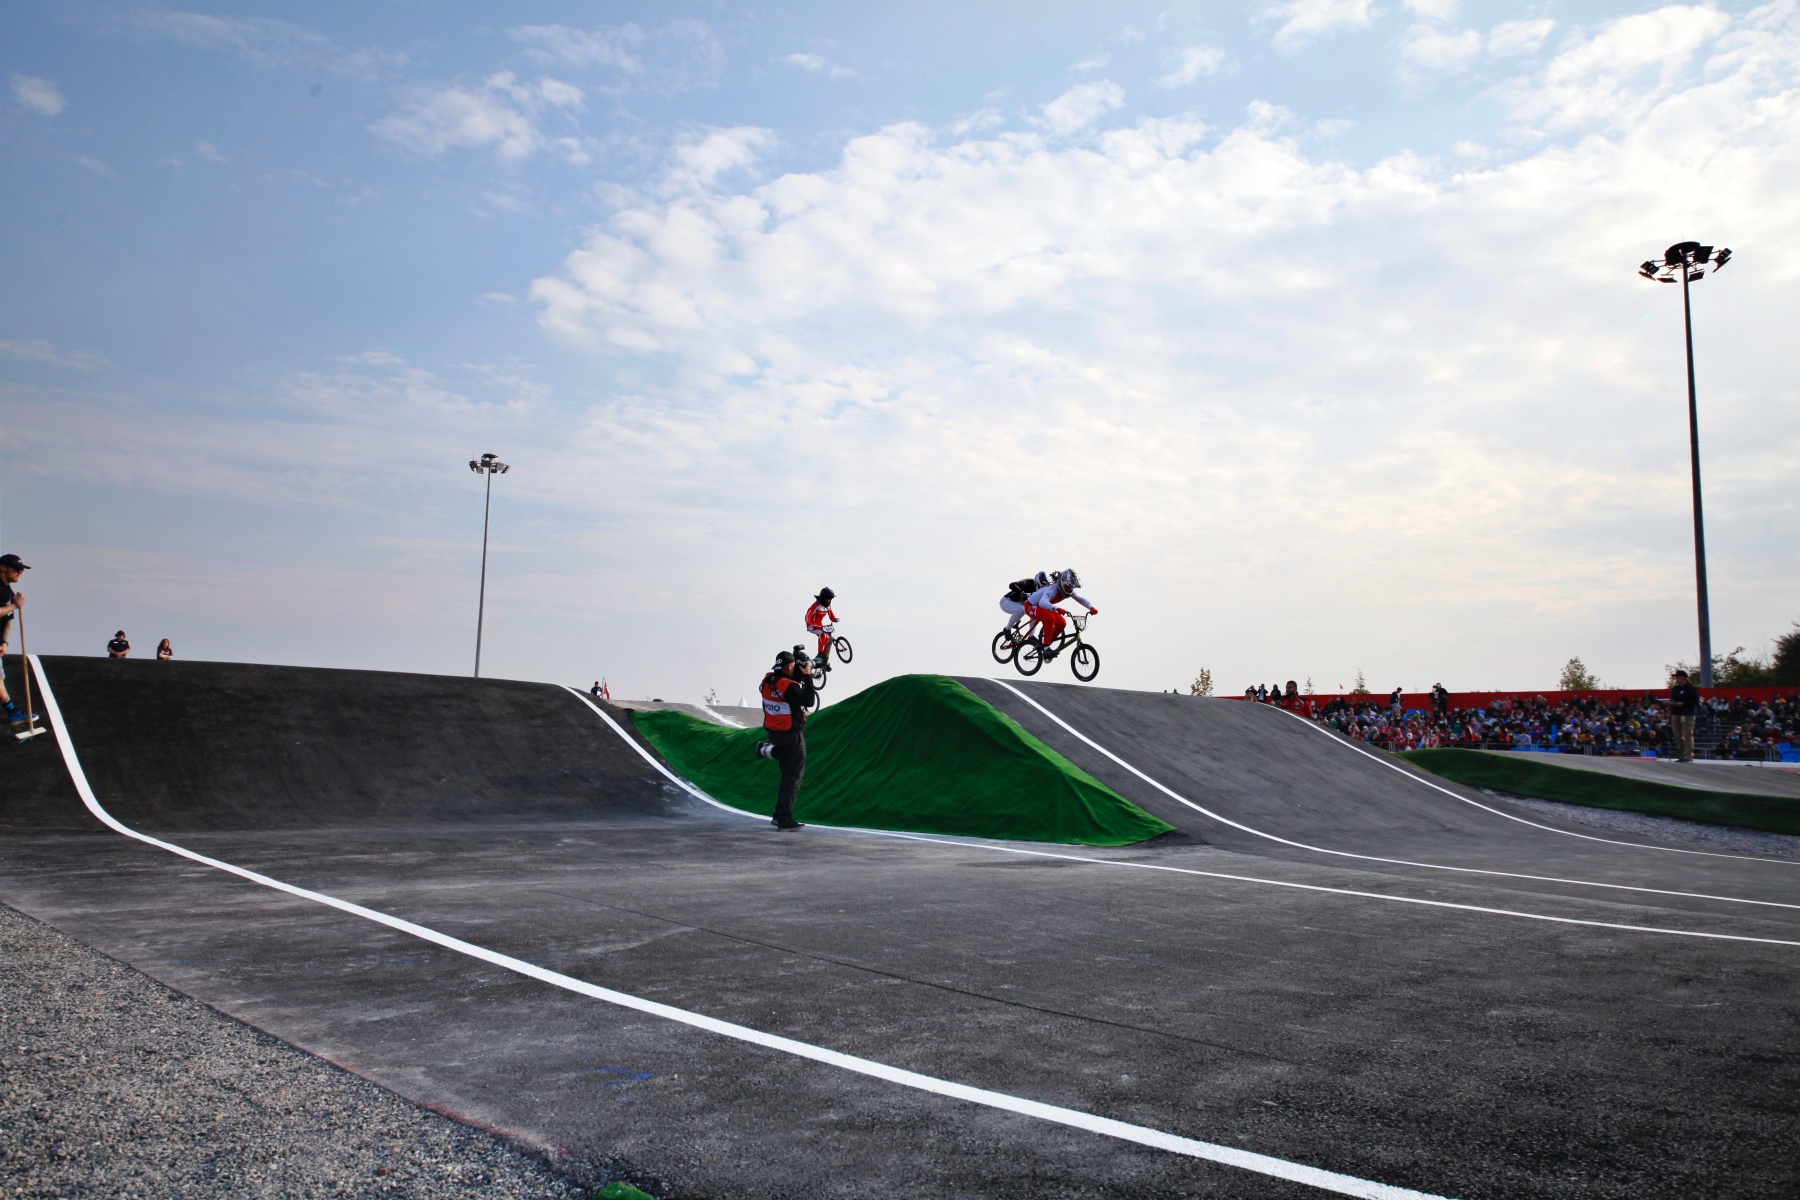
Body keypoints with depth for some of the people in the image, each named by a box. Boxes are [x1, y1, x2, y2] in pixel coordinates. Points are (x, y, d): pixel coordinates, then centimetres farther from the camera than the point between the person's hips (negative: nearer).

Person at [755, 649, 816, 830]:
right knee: (793, 777, 2)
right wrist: (807, 676, -15)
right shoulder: (789, 686, -24)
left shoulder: (767, 680, 1)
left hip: (773, 733, 8)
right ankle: (785, 818, -1)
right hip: (792, 735, -8)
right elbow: (809, 701, -20)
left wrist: (800, 675, 6)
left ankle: (779, 815, 23)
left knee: (787, 774, 21)